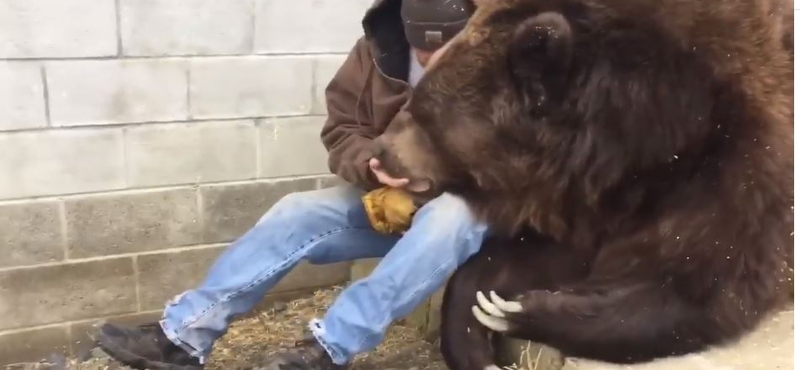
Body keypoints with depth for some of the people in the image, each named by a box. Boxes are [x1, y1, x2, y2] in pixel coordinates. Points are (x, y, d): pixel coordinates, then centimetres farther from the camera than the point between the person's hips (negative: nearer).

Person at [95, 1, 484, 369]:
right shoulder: (377, 52, -7)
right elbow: (342, 130, -2)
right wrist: (370, 166, -25)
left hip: (473, 201, -3)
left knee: (446, 218, -40)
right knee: (295, 214, -16)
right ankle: (184, 335, -16)